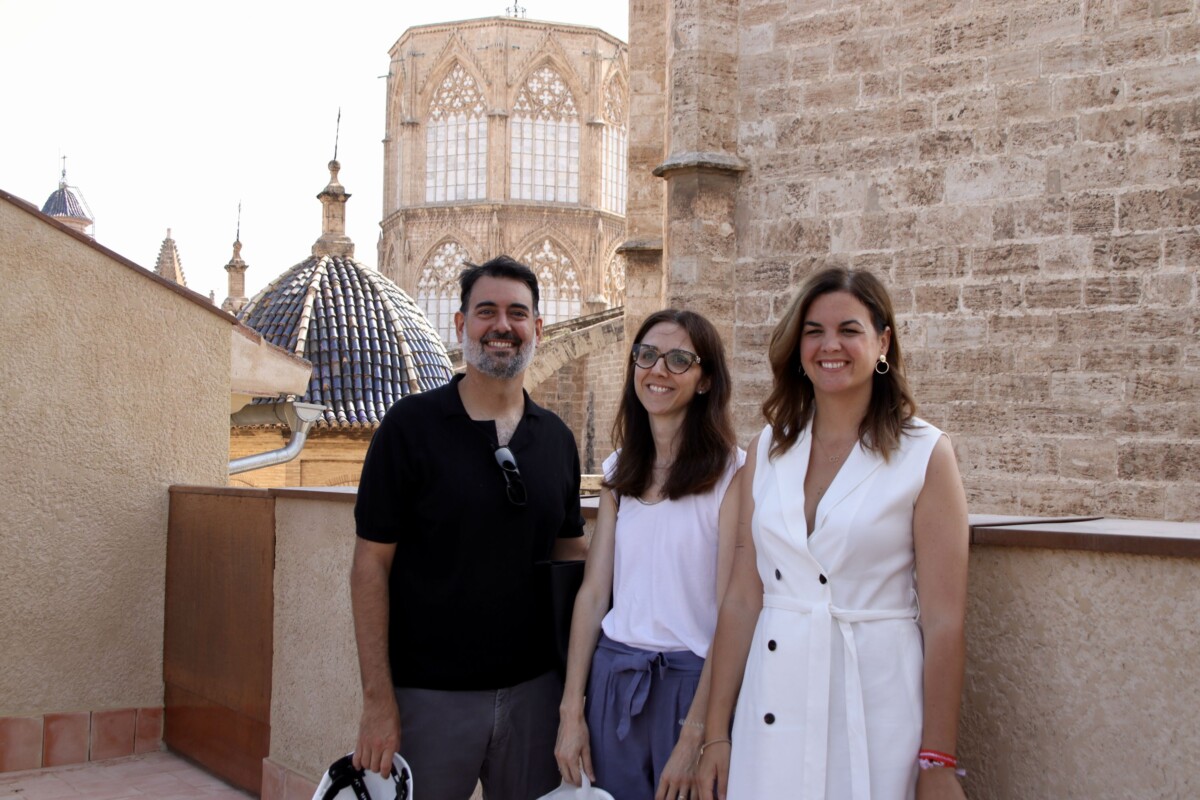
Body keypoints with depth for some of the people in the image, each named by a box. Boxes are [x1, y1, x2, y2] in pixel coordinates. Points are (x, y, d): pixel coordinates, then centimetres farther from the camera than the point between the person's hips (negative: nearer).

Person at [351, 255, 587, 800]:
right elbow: (371, 565, -8)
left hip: (533, 689, 4)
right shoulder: (410, 425, -6)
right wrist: (377, 699, -13)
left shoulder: (556, 439, 6)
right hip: (430, 694, -3)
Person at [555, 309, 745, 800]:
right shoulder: (620, 470, 7)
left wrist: (695, 734, -16)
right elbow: (593, 590, 4)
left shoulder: (730, 470, -10)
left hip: (692, 682, -4)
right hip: (613, 680, 5)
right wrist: (571, 711, 0)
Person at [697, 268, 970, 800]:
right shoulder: (767, 451, 5)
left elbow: (944, 621, -8)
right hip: (772, 711, 3)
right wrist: (715, 733, 3)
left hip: (876, 706, -3)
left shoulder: (926, 456, -6)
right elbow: (741, 598, 4)